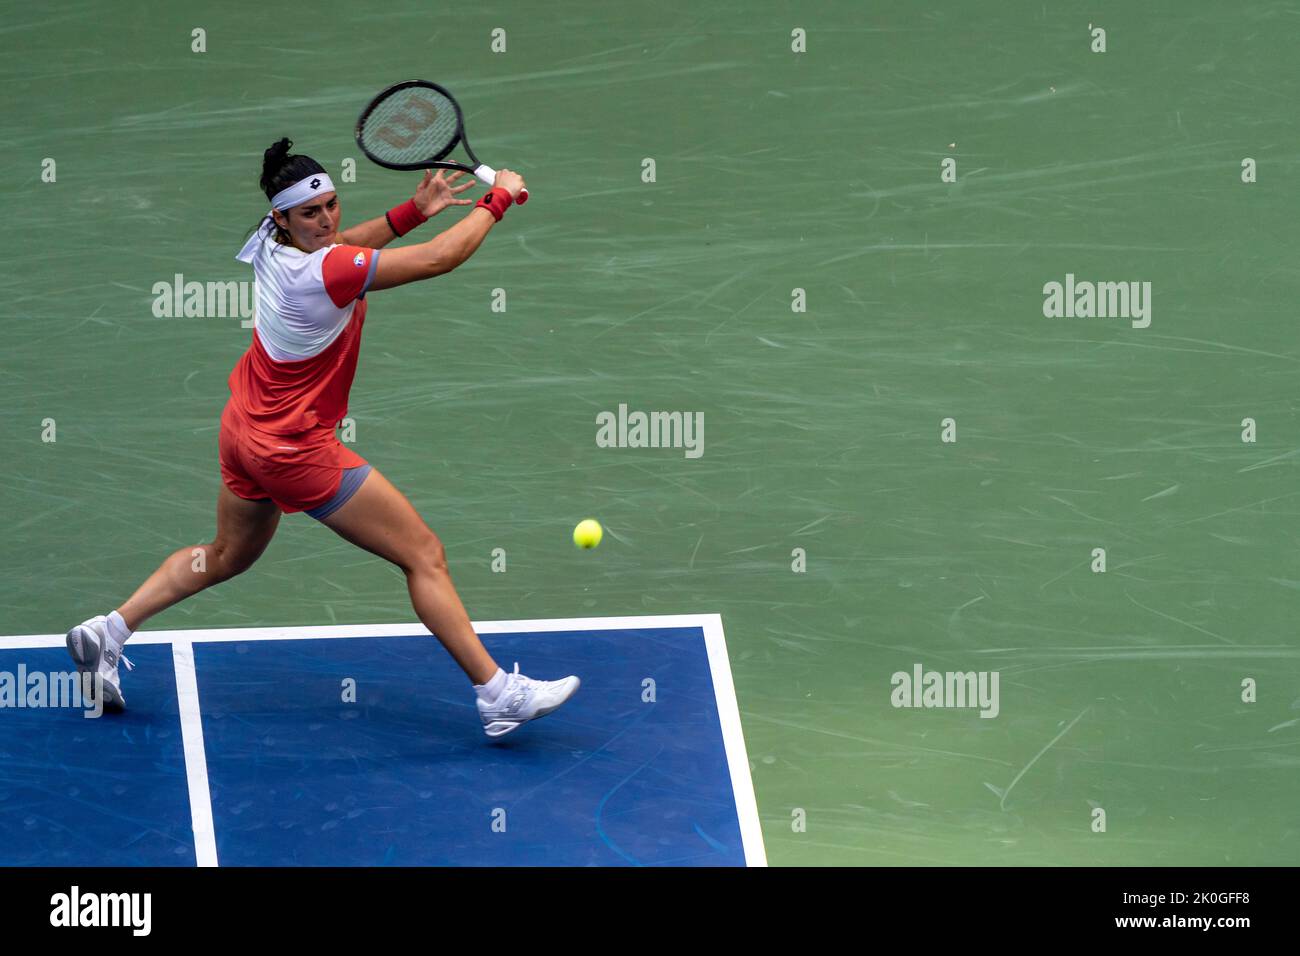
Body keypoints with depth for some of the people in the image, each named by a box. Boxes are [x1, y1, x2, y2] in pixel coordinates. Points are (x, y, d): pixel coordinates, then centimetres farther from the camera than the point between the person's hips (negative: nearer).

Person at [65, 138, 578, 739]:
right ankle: (497, 695, -4)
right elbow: (441, 258, -24)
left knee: (227, 555, 31)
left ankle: (108, 631, 31)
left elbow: (340, 247, 17)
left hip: (245, 430, 9)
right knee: (425, 555, -4)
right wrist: (497, 199, -10)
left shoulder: (272, 240, -6)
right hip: (296, 450, -9)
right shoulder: (327, 271, -28)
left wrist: (415, 209, 3)